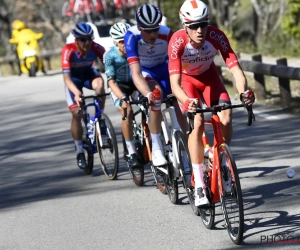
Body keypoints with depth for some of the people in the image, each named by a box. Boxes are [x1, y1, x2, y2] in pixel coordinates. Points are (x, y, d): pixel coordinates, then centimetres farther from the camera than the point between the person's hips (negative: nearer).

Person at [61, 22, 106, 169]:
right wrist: (77, 92, -55)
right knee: (76, 113, -12)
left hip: (89, 73, 1)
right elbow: (66, 77, -38)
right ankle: (79, 151, 4)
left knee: (99, 83, -34)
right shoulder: (68, 51, -34)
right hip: (74, 78, -1)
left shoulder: (96, 48, -29)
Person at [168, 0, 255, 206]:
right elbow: (175, 83, -41)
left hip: (209, 76, 2)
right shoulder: (177, 42, -36)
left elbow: (235, 68, -35)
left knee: (226, 119, -20)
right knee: (197, 122, -24)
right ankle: (199, 186, -20)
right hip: (187, 79, -2)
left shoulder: (217, 36, -31)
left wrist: (244, 92, -55)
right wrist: (188, 102, -61)